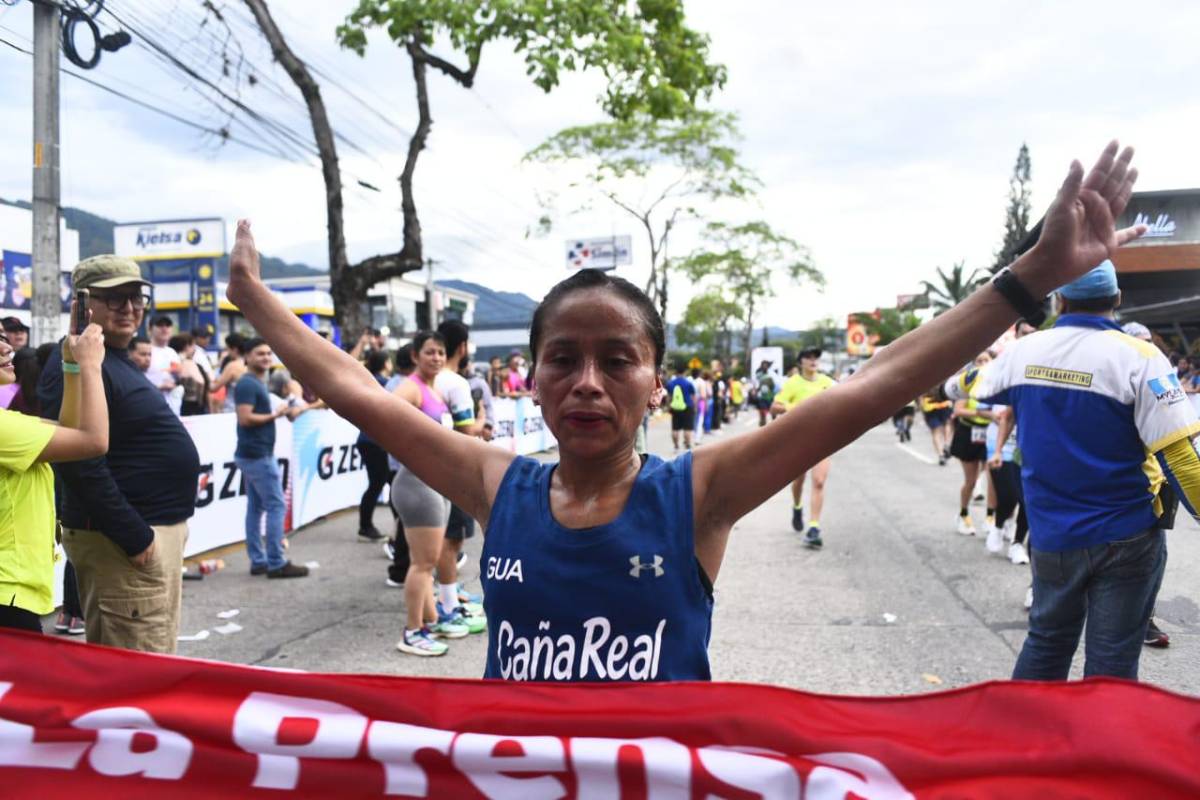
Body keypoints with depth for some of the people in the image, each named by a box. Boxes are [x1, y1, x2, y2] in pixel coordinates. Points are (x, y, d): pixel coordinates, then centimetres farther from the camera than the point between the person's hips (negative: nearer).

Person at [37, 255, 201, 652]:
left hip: (155, 528, 11)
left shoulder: (118, 361, 16)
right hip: (120, 539, -11)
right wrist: (134, 536, -23)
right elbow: (81, 463, -24)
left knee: (156, 660, 19)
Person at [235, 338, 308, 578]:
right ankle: (276, 563, -4)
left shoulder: (258, 383, 17)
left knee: (256, 507, 11)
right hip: (258, 455, -10)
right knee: (276, 505, -8)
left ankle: (258, 561, 15)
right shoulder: (248, 383, -14)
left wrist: (277, 411, 5)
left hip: (253, 454, 10)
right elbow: (245, 418, -23)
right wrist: (275, 415, -14)